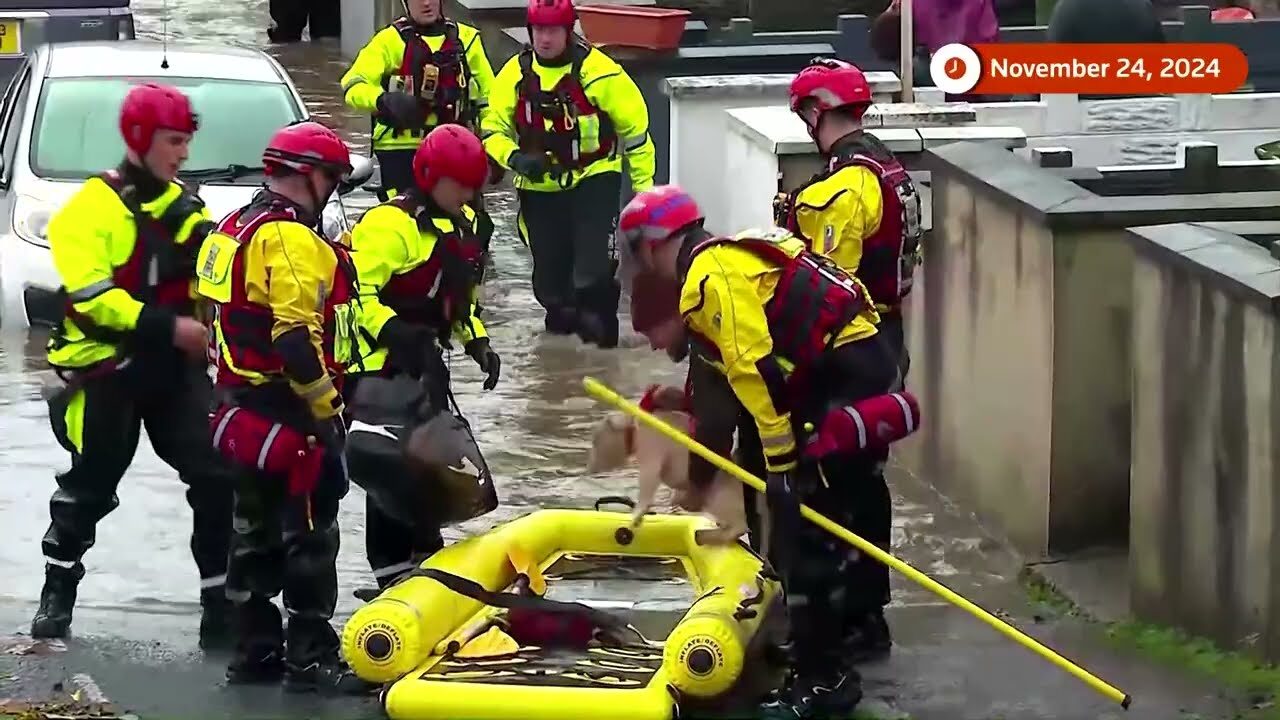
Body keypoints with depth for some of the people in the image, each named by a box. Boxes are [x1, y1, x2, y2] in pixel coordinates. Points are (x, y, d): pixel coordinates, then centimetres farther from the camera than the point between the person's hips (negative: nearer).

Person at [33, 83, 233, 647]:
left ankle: (222, 601, 0)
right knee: (90, 488, 6)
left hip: (174, 367, 5)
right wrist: (167, 327, -24)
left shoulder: (184, 207, 13)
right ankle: (57, 594, 24)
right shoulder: (93, 207, -9)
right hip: (107, 368, -5)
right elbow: (91, 294, -19)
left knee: (219, 478, -6)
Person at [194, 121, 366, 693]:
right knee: (309, 536, -5)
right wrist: (328, 409, -17)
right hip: (289, 412, -10)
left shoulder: (238, 228, 15)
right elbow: (296, 337, -24)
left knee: (258, 532, 14)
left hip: (242, 405, 10)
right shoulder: (289, 238, -18)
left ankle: (255, 649, 20)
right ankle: (311, 657, -3)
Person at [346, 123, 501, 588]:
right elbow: (357, 290, -23)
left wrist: (477, 342, 12)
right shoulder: (391, 224, -18)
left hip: (424, 360, 9)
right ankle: (393, 568, -5)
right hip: (381, 362, -9)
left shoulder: (463, 227, 14)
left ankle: (425, 554, 29)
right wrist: (391, 330, -33)